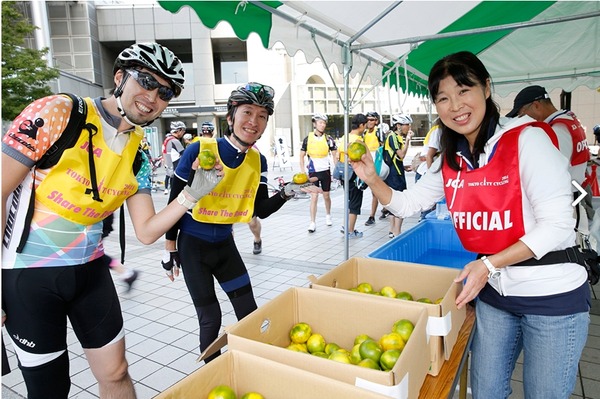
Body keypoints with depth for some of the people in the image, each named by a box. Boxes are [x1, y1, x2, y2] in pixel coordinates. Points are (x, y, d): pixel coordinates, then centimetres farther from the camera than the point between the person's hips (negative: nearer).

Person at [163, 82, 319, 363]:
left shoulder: (258, 161, -6)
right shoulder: (198, 151, -20)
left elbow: (261, 210, -3)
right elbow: (175, 201, -11)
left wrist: (287, 192, -21)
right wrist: (170, 250, -6)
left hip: (225, 244, 5)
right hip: (192, 245, -4)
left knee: (249, 313, 8)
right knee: (210, 319, 2)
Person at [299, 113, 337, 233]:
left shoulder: (328, 139, -2)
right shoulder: (308, 138, -3)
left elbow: (335, 155, 4)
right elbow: (302, 156, 4)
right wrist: (303, 172, -2)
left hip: (325, 171, 1)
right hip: (313, 172, -1)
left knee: (326, 196, 13)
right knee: (314, 197, -5)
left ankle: (328, 216, 36)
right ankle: (312, 223, 1)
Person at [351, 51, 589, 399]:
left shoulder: (526, 139, -16)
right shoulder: (451, 161, 2)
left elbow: (556, 224, -19)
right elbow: (407, 204, 7)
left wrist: (489, 264, -24)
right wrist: (373, 180, -9)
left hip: (553, 296, -5)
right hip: (494, 291, 5)